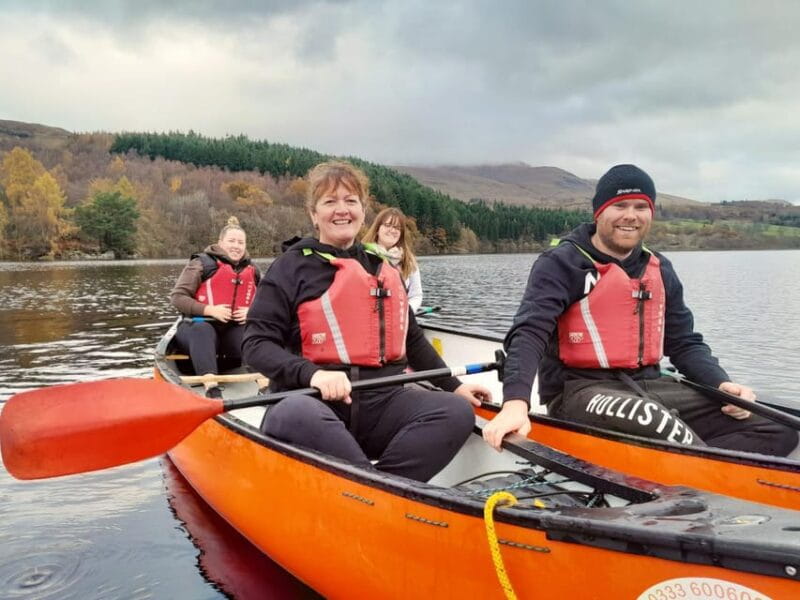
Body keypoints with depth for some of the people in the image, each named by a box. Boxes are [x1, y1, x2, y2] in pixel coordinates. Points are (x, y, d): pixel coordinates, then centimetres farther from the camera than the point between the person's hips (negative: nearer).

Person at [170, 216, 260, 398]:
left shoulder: (252, 270, 14)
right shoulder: (202, 263, 0)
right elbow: (177, 297, -4)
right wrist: (210, 310, -17)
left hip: (235, 329, 4)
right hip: (198, 327, -4)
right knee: (203, 331, -39)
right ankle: (212, 389, -56)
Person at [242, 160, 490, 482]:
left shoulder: (384, 270, 19)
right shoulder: (291, 268, 4)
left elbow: (412, 340, 28)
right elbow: (256, 344, -3)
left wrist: (454, 386, 24)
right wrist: (313, 374, -20)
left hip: (381, 401, 5)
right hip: (316, 401, -4)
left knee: (458, 412, -22)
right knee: (289, 416, -39)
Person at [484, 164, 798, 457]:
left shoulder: (660, 270, 16)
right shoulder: (561, 264, -5)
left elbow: (684, 343, 20)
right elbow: (530, 332, -19)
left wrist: (722, 383, -1)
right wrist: (515, 403, -36)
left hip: (649, 386, 7)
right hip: (580, 391, -7)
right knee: (656, 422, -40)